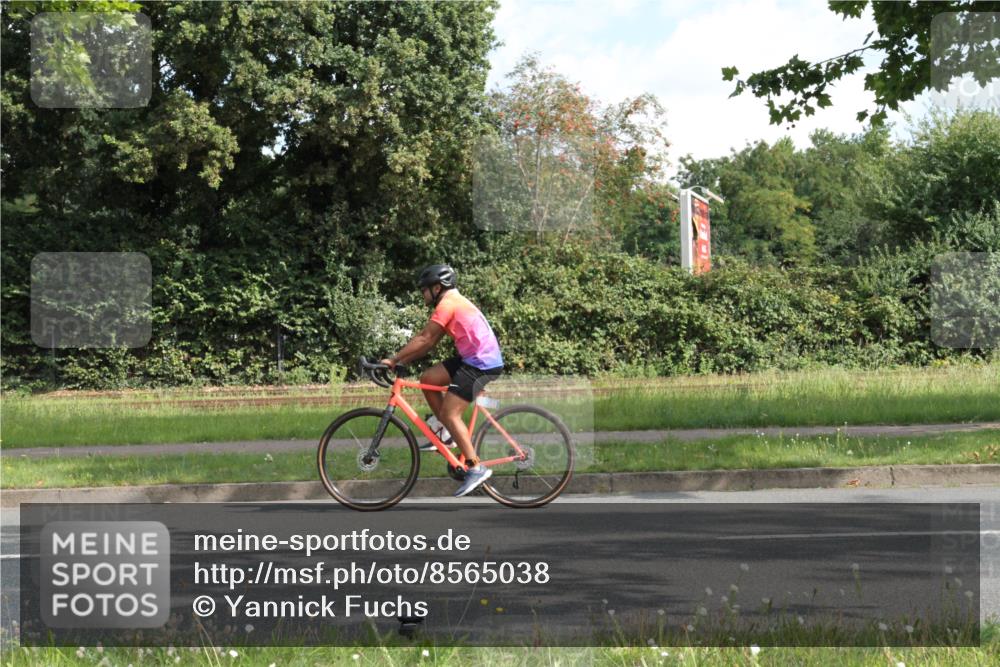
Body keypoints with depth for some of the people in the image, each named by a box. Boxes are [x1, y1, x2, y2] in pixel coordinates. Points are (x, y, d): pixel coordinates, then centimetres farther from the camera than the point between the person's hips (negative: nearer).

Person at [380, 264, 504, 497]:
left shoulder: (447, 304, -11)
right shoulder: (455, 302, 20)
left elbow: (424, 340, -14)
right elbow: (429, 341, 19)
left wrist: (394, 359, -9)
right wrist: (402, 360, 14)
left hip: (481, 363, -10)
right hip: (474, 358, 10)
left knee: (449, 413, -12)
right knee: (428, 378, 9)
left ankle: (476, 468, -12)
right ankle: (446, 432, 16)